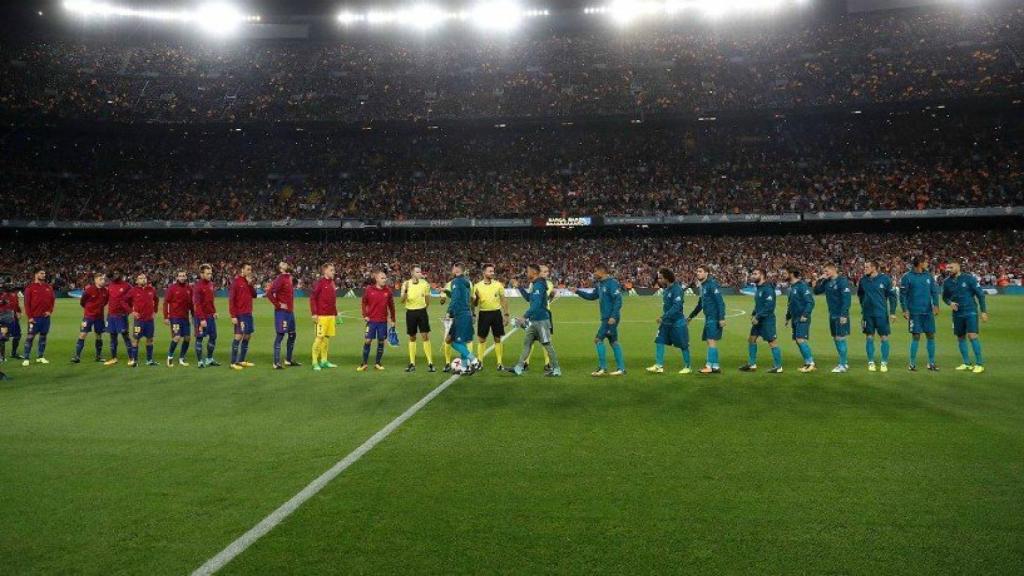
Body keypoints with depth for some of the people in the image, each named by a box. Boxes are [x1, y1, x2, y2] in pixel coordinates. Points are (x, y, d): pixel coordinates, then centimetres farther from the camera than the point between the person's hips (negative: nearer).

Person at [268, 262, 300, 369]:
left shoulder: (290, 278, 12)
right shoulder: (280, 279, -13)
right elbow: (269, 293, -22)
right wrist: (278, 305, -17)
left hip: (290, 311, 9)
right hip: (281, 312, -9)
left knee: (292, 335, 15)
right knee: (280, 336, -5)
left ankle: (288, 360, 27)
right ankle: (276, 363, 0)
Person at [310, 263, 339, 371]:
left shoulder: (332, 283, 14)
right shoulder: (320, 282, -8)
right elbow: (312, 298, -10)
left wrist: (335, 315, 19)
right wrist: (314, 314, -15)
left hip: (331, 316, 7)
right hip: (321, 316, -7)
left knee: (327, 337, 10)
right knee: (319, 338, -5)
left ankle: (324, 360, 17)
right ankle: (315, 362, 0)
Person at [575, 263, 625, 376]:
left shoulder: (612, 283, -14)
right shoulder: (600, 284, 13)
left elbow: (618, 300, -19)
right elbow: (592, 296, 24)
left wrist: (613, 316, -23)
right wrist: (578, 292, 15)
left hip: (610, 318, -9)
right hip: (606, 318, 9)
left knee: (598, 339, -8)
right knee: (613, 342, 11)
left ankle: (602, 368, -2)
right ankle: (621, 368, 16)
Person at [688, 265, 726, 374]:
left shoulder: (712, 284, -12)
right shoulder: (702, 286, 16)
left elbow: (720, 302, -17)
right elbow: (700, 304, 27)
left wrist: (722, 318, -23)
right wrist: (691, 317, 30)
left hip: (714, 318, -9)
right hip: (708, 318, 9)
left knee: (711, 341, -10)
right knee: (709, 341, 10)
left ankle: (710, 366, -10)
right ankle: (715, 366, 14)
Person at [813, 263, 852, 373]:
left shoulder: (842, 281, -14)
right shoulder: (827, 282, 8)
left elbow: (847, 298, -18)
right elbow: (816, 291, 14)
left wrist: (844, 314, -22)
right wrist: (819, 280, -1)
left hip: (841, 315, -8)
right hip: (832, 315, 8)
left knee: (840, 338, -5)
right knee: (836, 338, 11)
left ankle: (843, 365, 0)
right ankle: (844, 362, 21)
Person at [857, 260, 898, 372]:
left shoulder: (885, 279, -6)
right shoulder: (863, 280, 1)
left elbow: (892, 296, -2)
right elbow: (860, 294, 17)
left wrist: (893, 312, -4)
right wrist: (864, 305, 11)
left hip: (882, 314, -2)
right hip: (868, 314, 2)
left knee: (884, 338, 2)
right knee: (869, 338, 6)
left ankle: (884, 363, 11)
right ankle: (871, 362, 15)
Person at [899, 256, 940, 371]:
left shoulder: (928, 275, 8)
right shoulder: (907, 277, -5)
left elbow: (934, 291, 9)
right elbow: (902, 294, -4)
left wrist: (936, 305, -5)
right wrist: (904, 310, -10)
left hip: (928, 312, 4)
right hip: (914, 313, -4)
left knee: (931, 336, 5)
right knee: (916, 337, -2)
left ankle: (931, 363, 15)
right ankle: (912, 363, 8)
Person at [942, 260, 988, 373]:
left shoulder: (969, 278, -8)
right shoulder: (947, 282, 4)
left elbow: (980, 294, -4)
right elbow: (945, 297, 18)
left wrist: (983, 311, -6)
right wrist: (949, 302, -5)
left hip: (970, 312, -5)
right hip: (957, 313, 5)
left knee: (972, 336, -13)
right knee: (960, 338, 8)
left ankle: (979, 364, -5)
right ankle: (967, 364, 18)